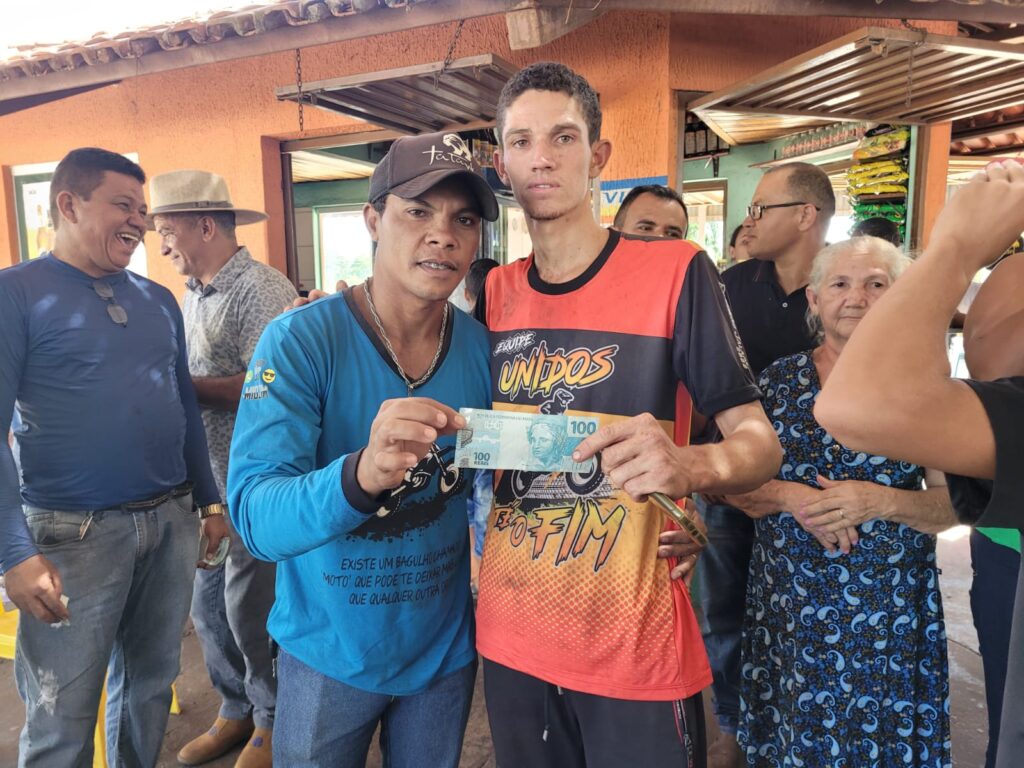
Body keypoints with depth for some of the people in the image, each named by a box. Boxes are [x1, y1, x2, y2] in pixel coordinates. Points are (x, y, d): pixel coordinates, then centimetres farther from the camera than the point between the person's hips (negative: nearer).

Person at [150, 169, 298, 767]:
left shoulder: (262, 290, -14)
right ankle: (237, 710, 36)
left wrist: (181, 385, -16)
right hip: (203, 473, 8)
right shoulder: (193, 295, 14)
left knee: (249, 605, 5)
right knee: (206, 601, 16)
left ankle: (273, 720, 27)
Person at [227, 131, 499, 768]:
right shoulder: (300, 341, -20)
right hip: (330, 651, -3)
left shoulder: (483, 349, -10)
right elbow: (255, 516, -29)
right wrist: (361, 475, -46)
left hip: (447, 648, 3)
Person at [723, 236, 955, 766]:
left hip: (890, 616, -1)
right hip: (786, 610, 1)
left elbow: (955, 501, -3)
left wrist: (883, 502, -20)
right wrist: (792, 497, -17)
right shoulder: (777, 380, 1)